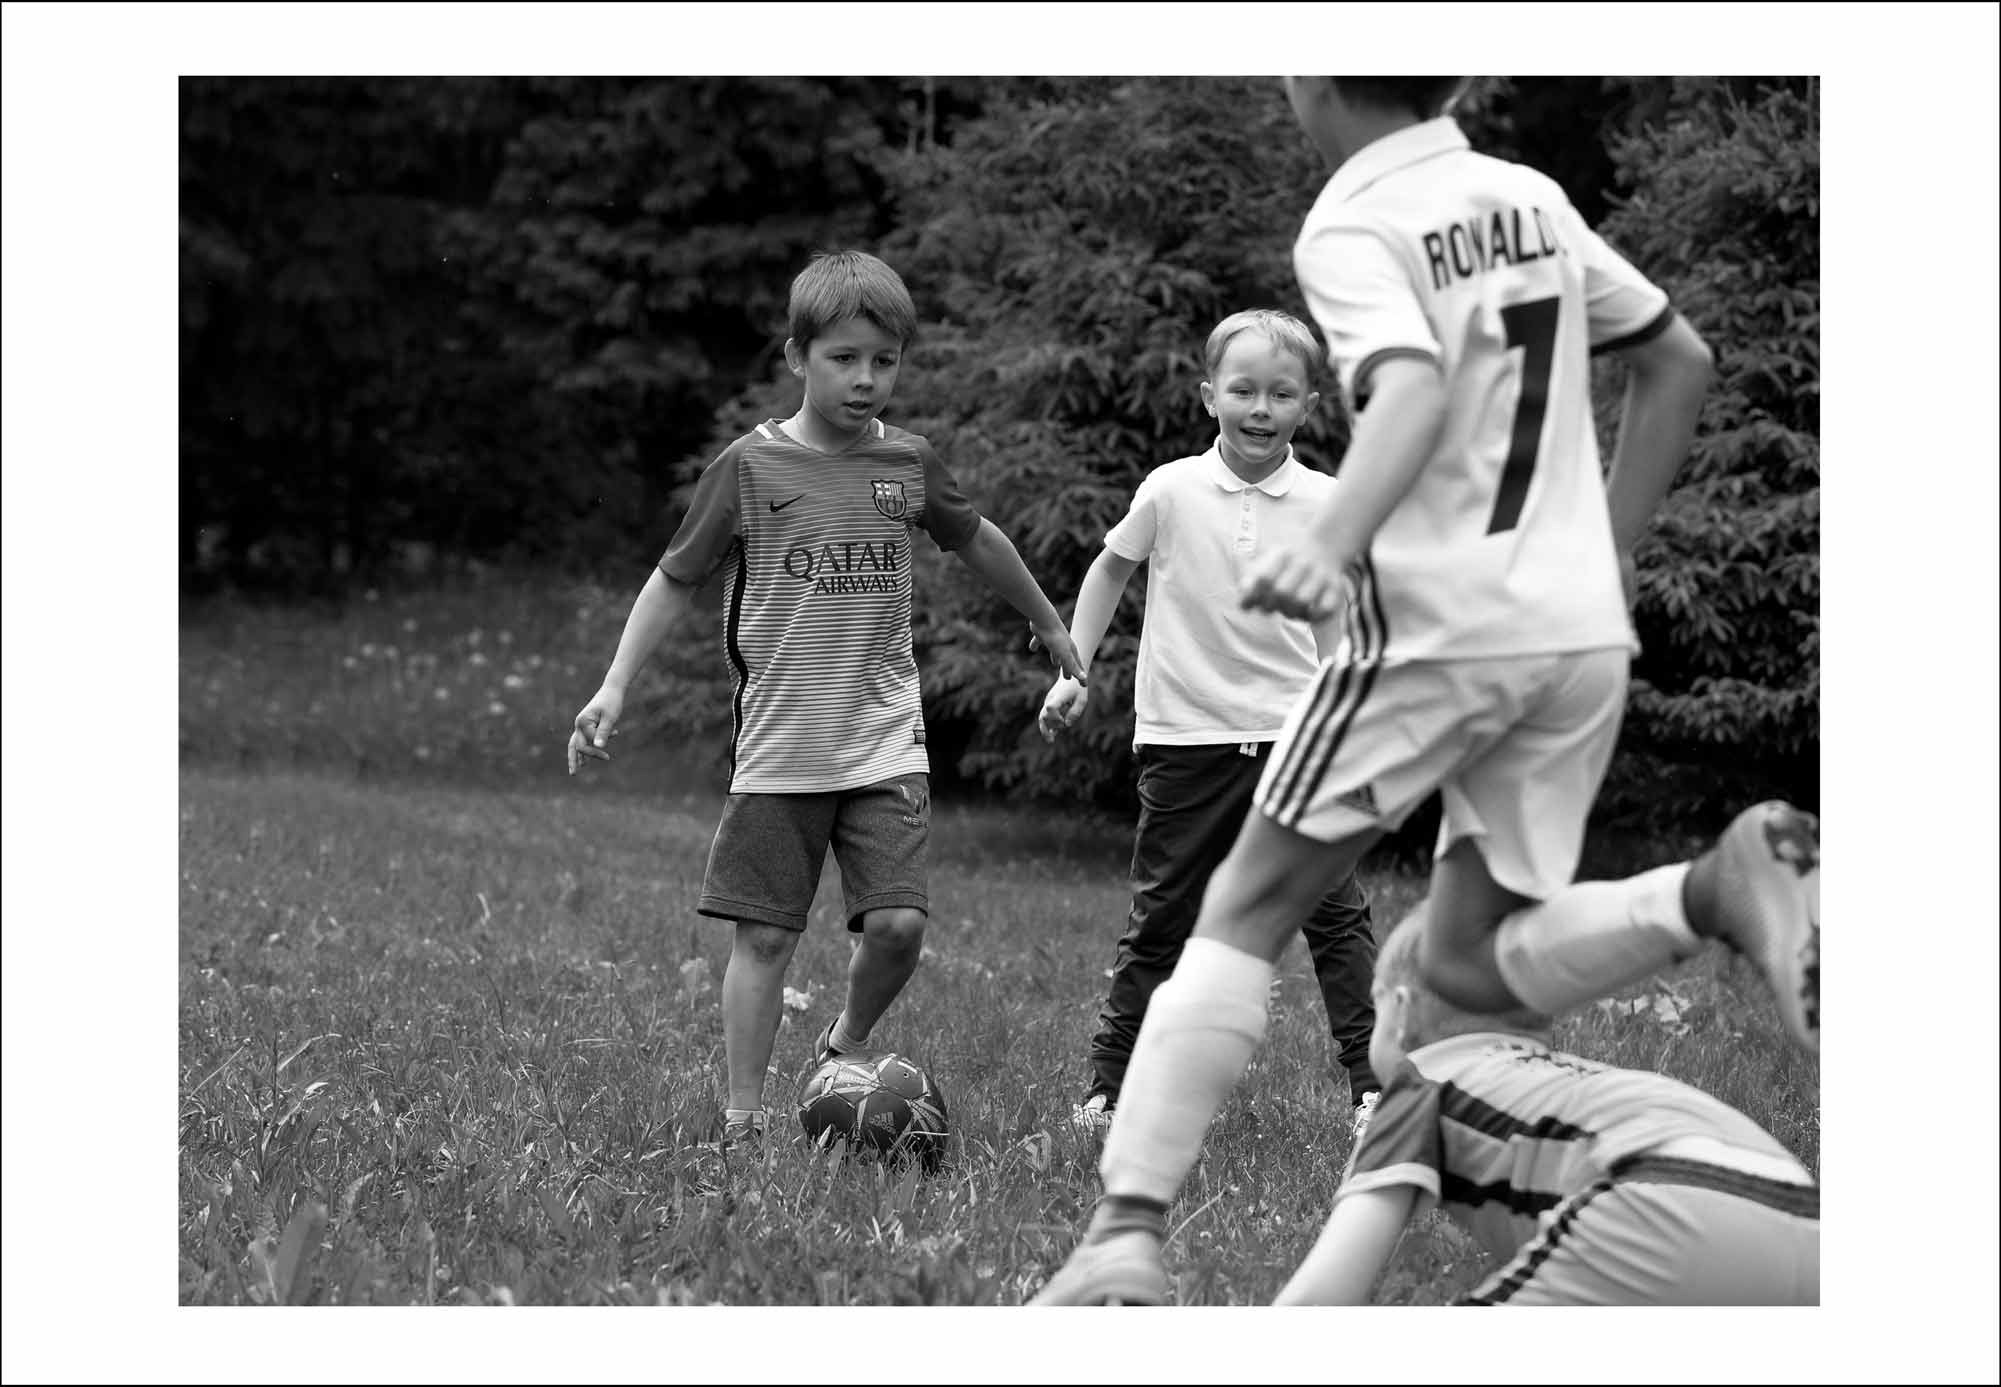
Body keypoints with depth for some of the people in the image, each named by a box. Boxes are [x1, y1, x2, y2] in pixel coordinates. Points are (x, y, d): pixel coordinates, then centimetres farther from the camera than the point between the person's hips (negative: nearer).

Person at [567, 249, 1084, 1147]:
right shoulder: (752, 467, -4)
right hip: (778, 748, -2)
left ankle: (844, 1049, 17)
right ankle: (744, 1121, 8)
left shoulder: (906, 465, 5)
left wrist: (1048, 625, 37)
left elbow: (976, 541, 24)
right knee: (763, 935, -1)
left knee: (897, 922, -11)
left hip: (887, 744, 2)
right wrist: (615, 687, -4)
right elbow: (675, 580, 4)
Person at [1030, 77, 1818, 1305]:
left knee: (1246, 912, 3)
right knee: (1470, 959, 11)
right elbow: (1680, 363, 22)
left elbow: (1414, 388, -27)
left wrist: (1333, 548, -43)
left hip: (1438, 624, -6)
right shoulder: (1534, 199, 14)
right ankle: (1720, 886, -15)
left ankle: (1130, 1230, -7)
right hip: (1584, 636, 6)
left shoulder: (1350, 230, -7)